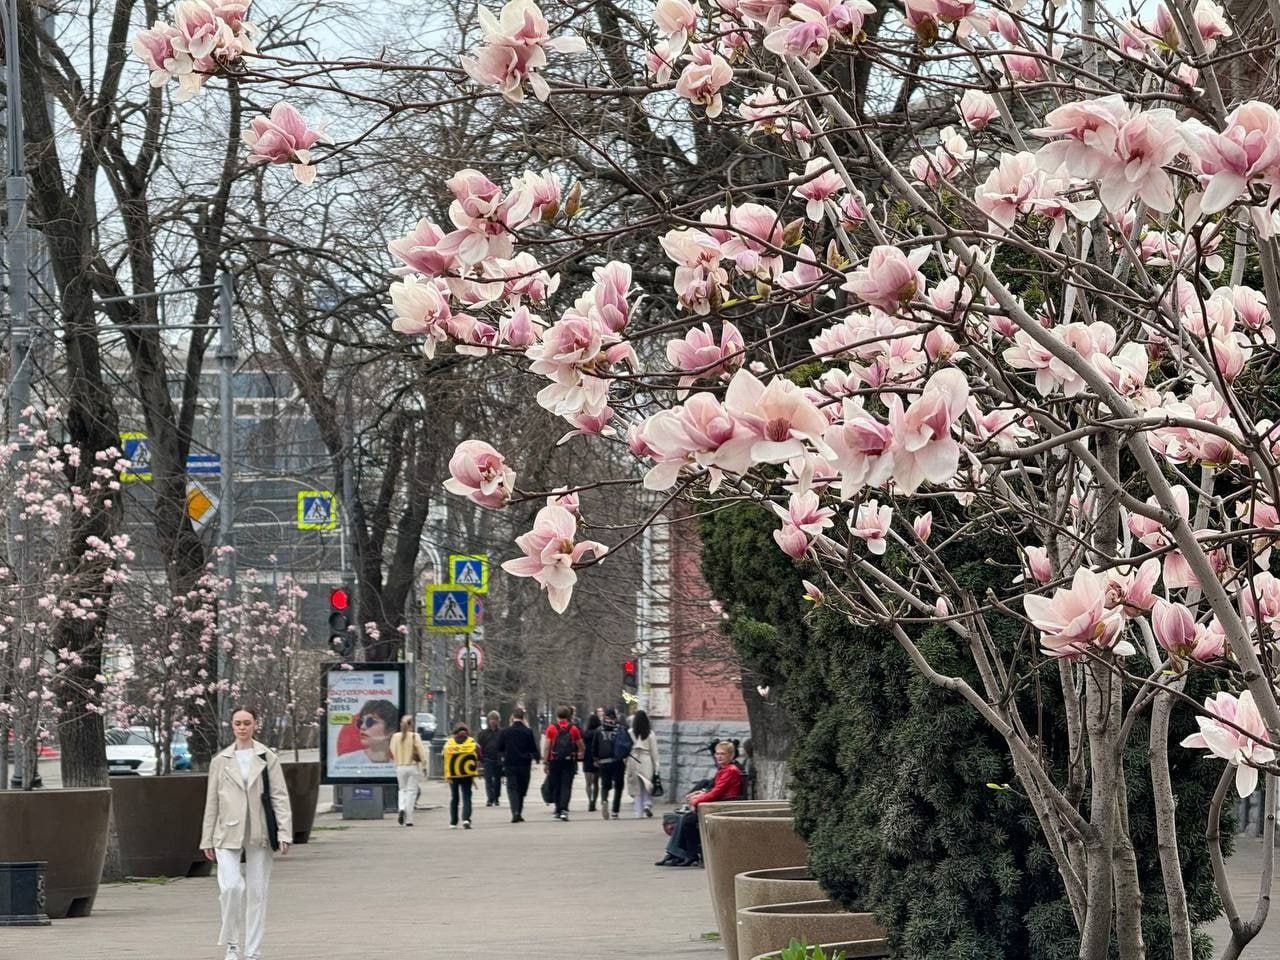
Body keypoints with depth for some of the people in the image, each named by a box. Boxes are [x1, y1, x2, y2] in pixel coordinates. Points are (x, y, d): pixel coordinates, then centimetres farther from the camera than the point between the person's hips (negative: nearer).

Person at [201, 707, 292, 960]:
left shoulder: (268, 758, 4)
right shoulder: (220, 761, 7)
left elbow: (280, 796, 2)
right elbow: (212, 802, 10)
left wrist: (284, 832, -8)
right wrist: (207, 839, 8)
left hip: (259, 834, 0)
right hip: (228, 834, 0)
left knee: (257, 892, 3)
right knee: (231, 887, -17)